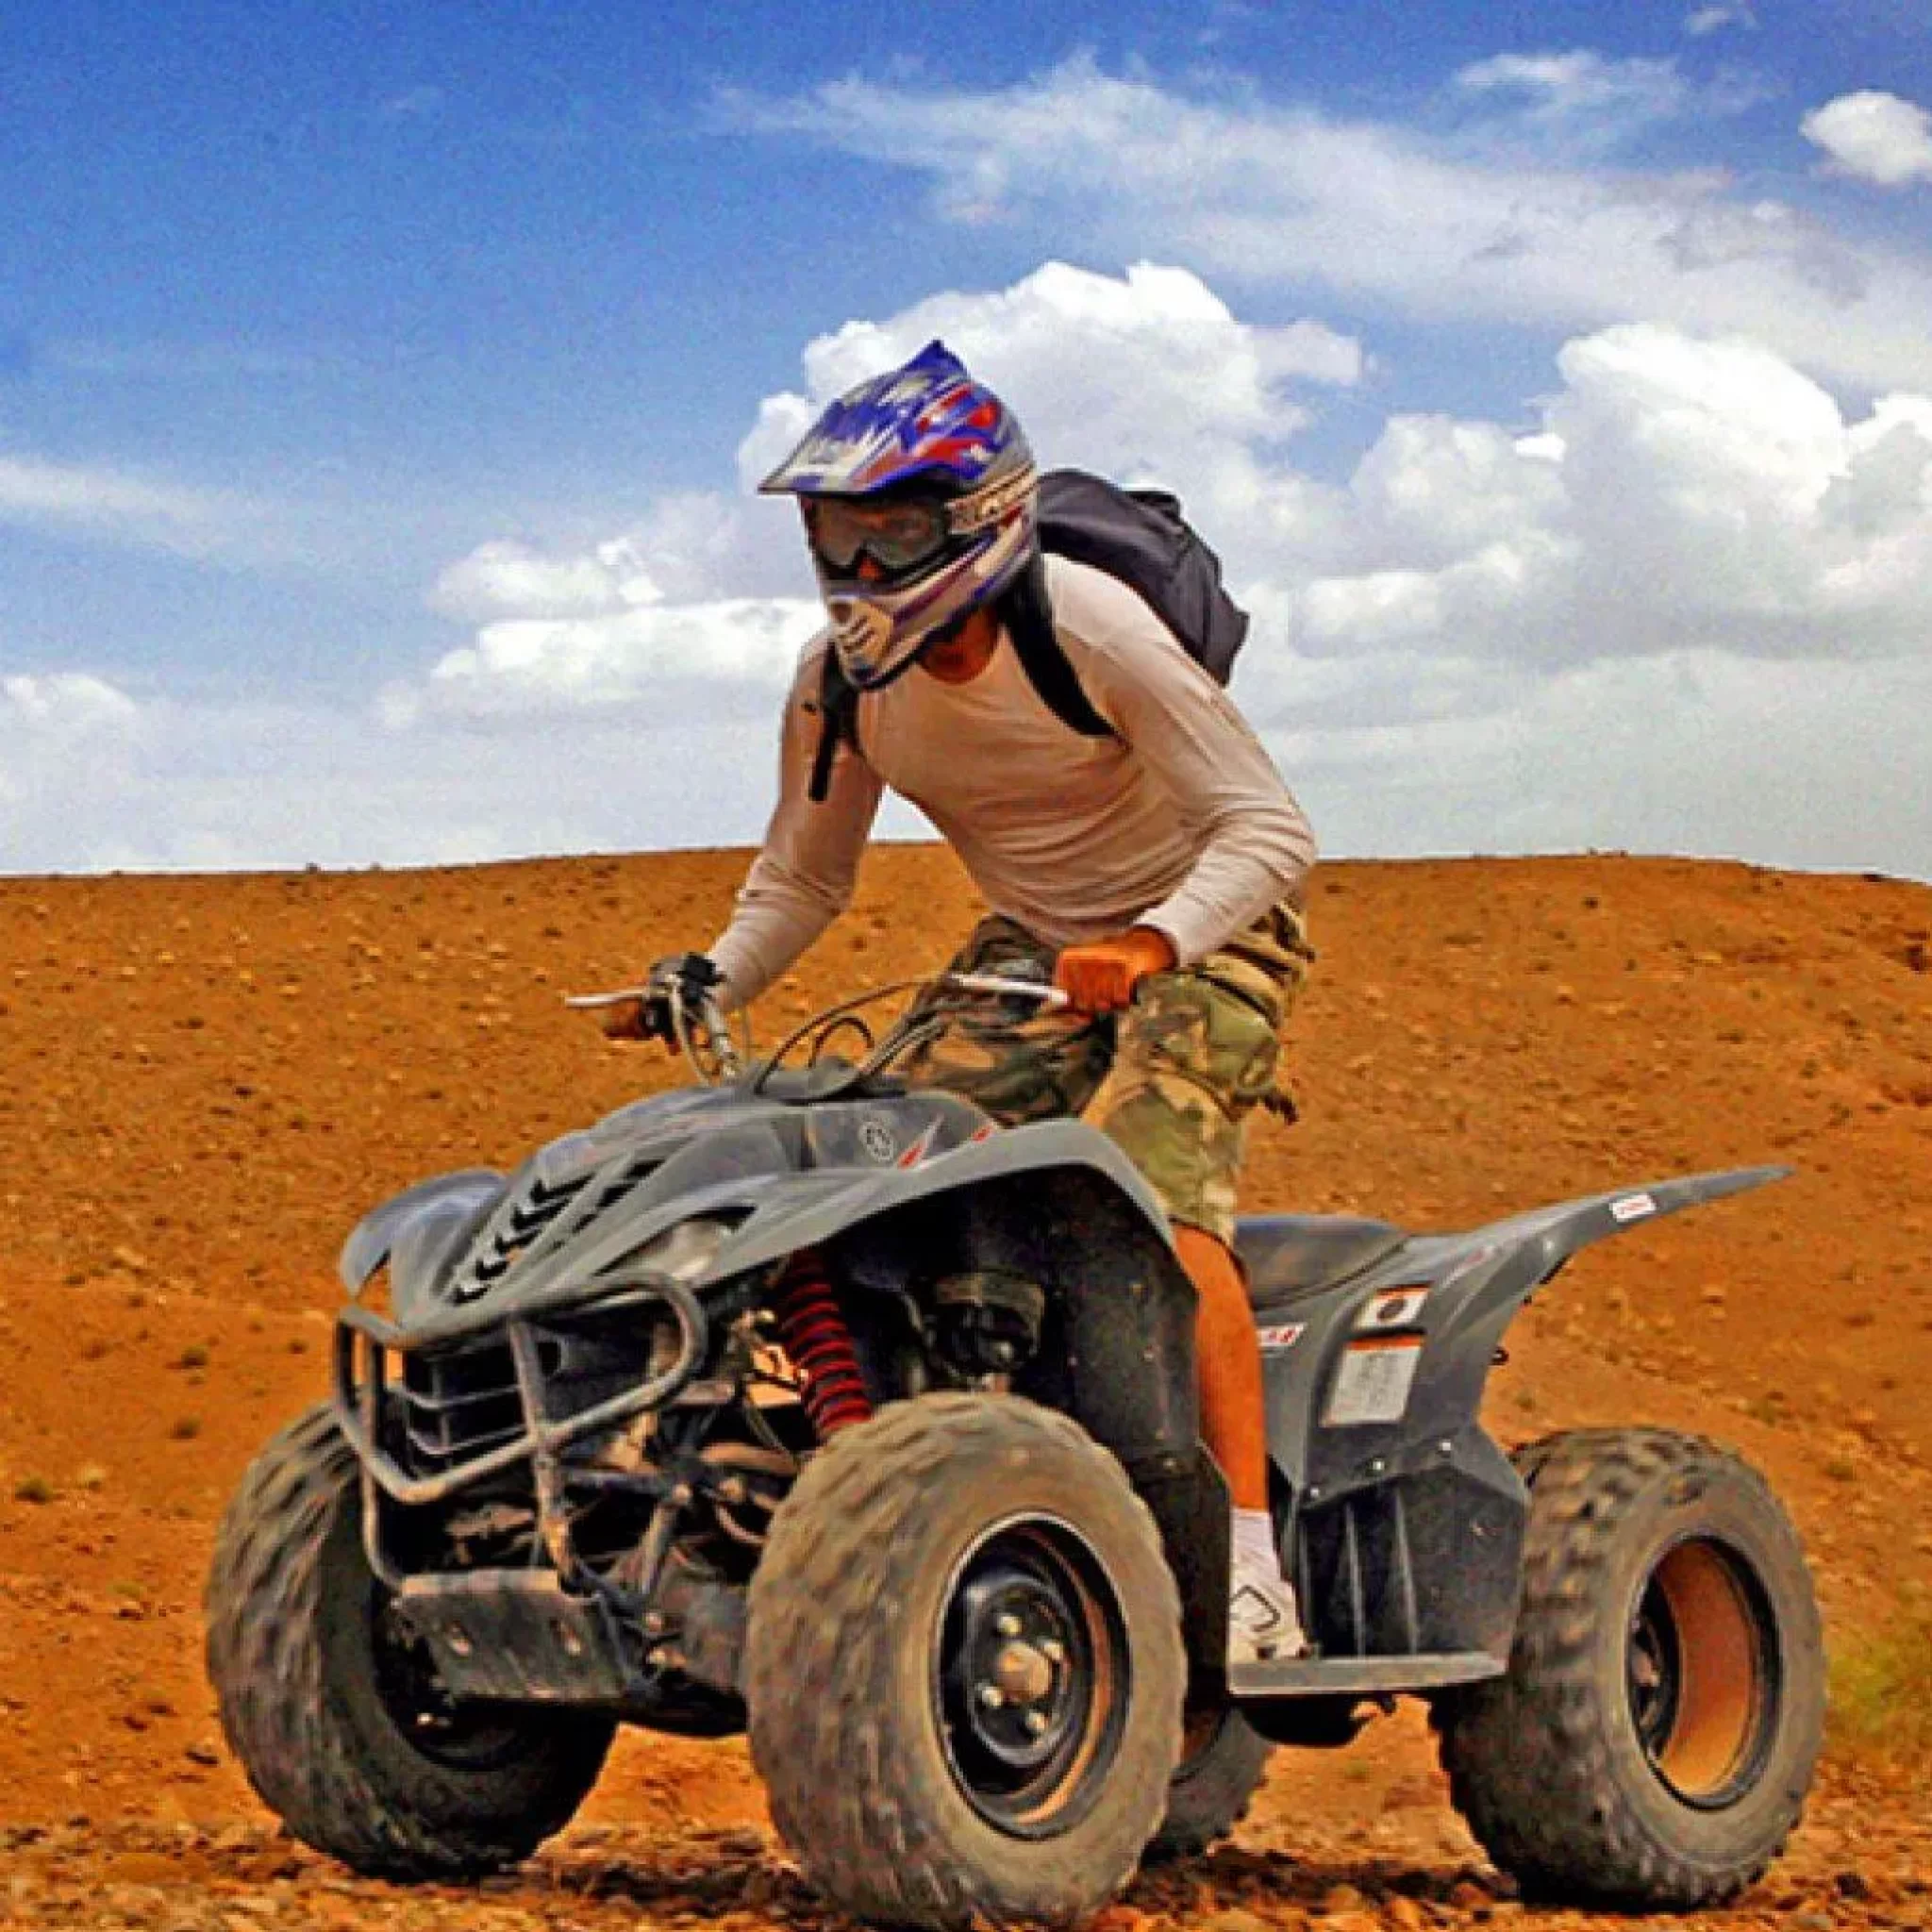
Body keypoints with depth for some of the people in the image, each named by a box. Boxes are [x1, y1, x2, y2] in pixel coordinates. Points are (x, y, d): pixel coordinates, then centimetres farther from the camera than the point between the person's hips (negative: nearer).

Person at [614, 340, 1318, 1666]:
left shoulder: (1094, 631, -24)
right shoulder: (843, 681, -7)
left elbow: (1269, 829, -23)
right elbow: (803, 877, 8)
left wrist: (1145, 946, -39)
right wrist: (715, 978, -12)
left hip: (1199, 932, -6)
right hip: (1031, 951, 6)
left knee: (1148, 1189, -29)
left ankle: (1252, 1574, -29)